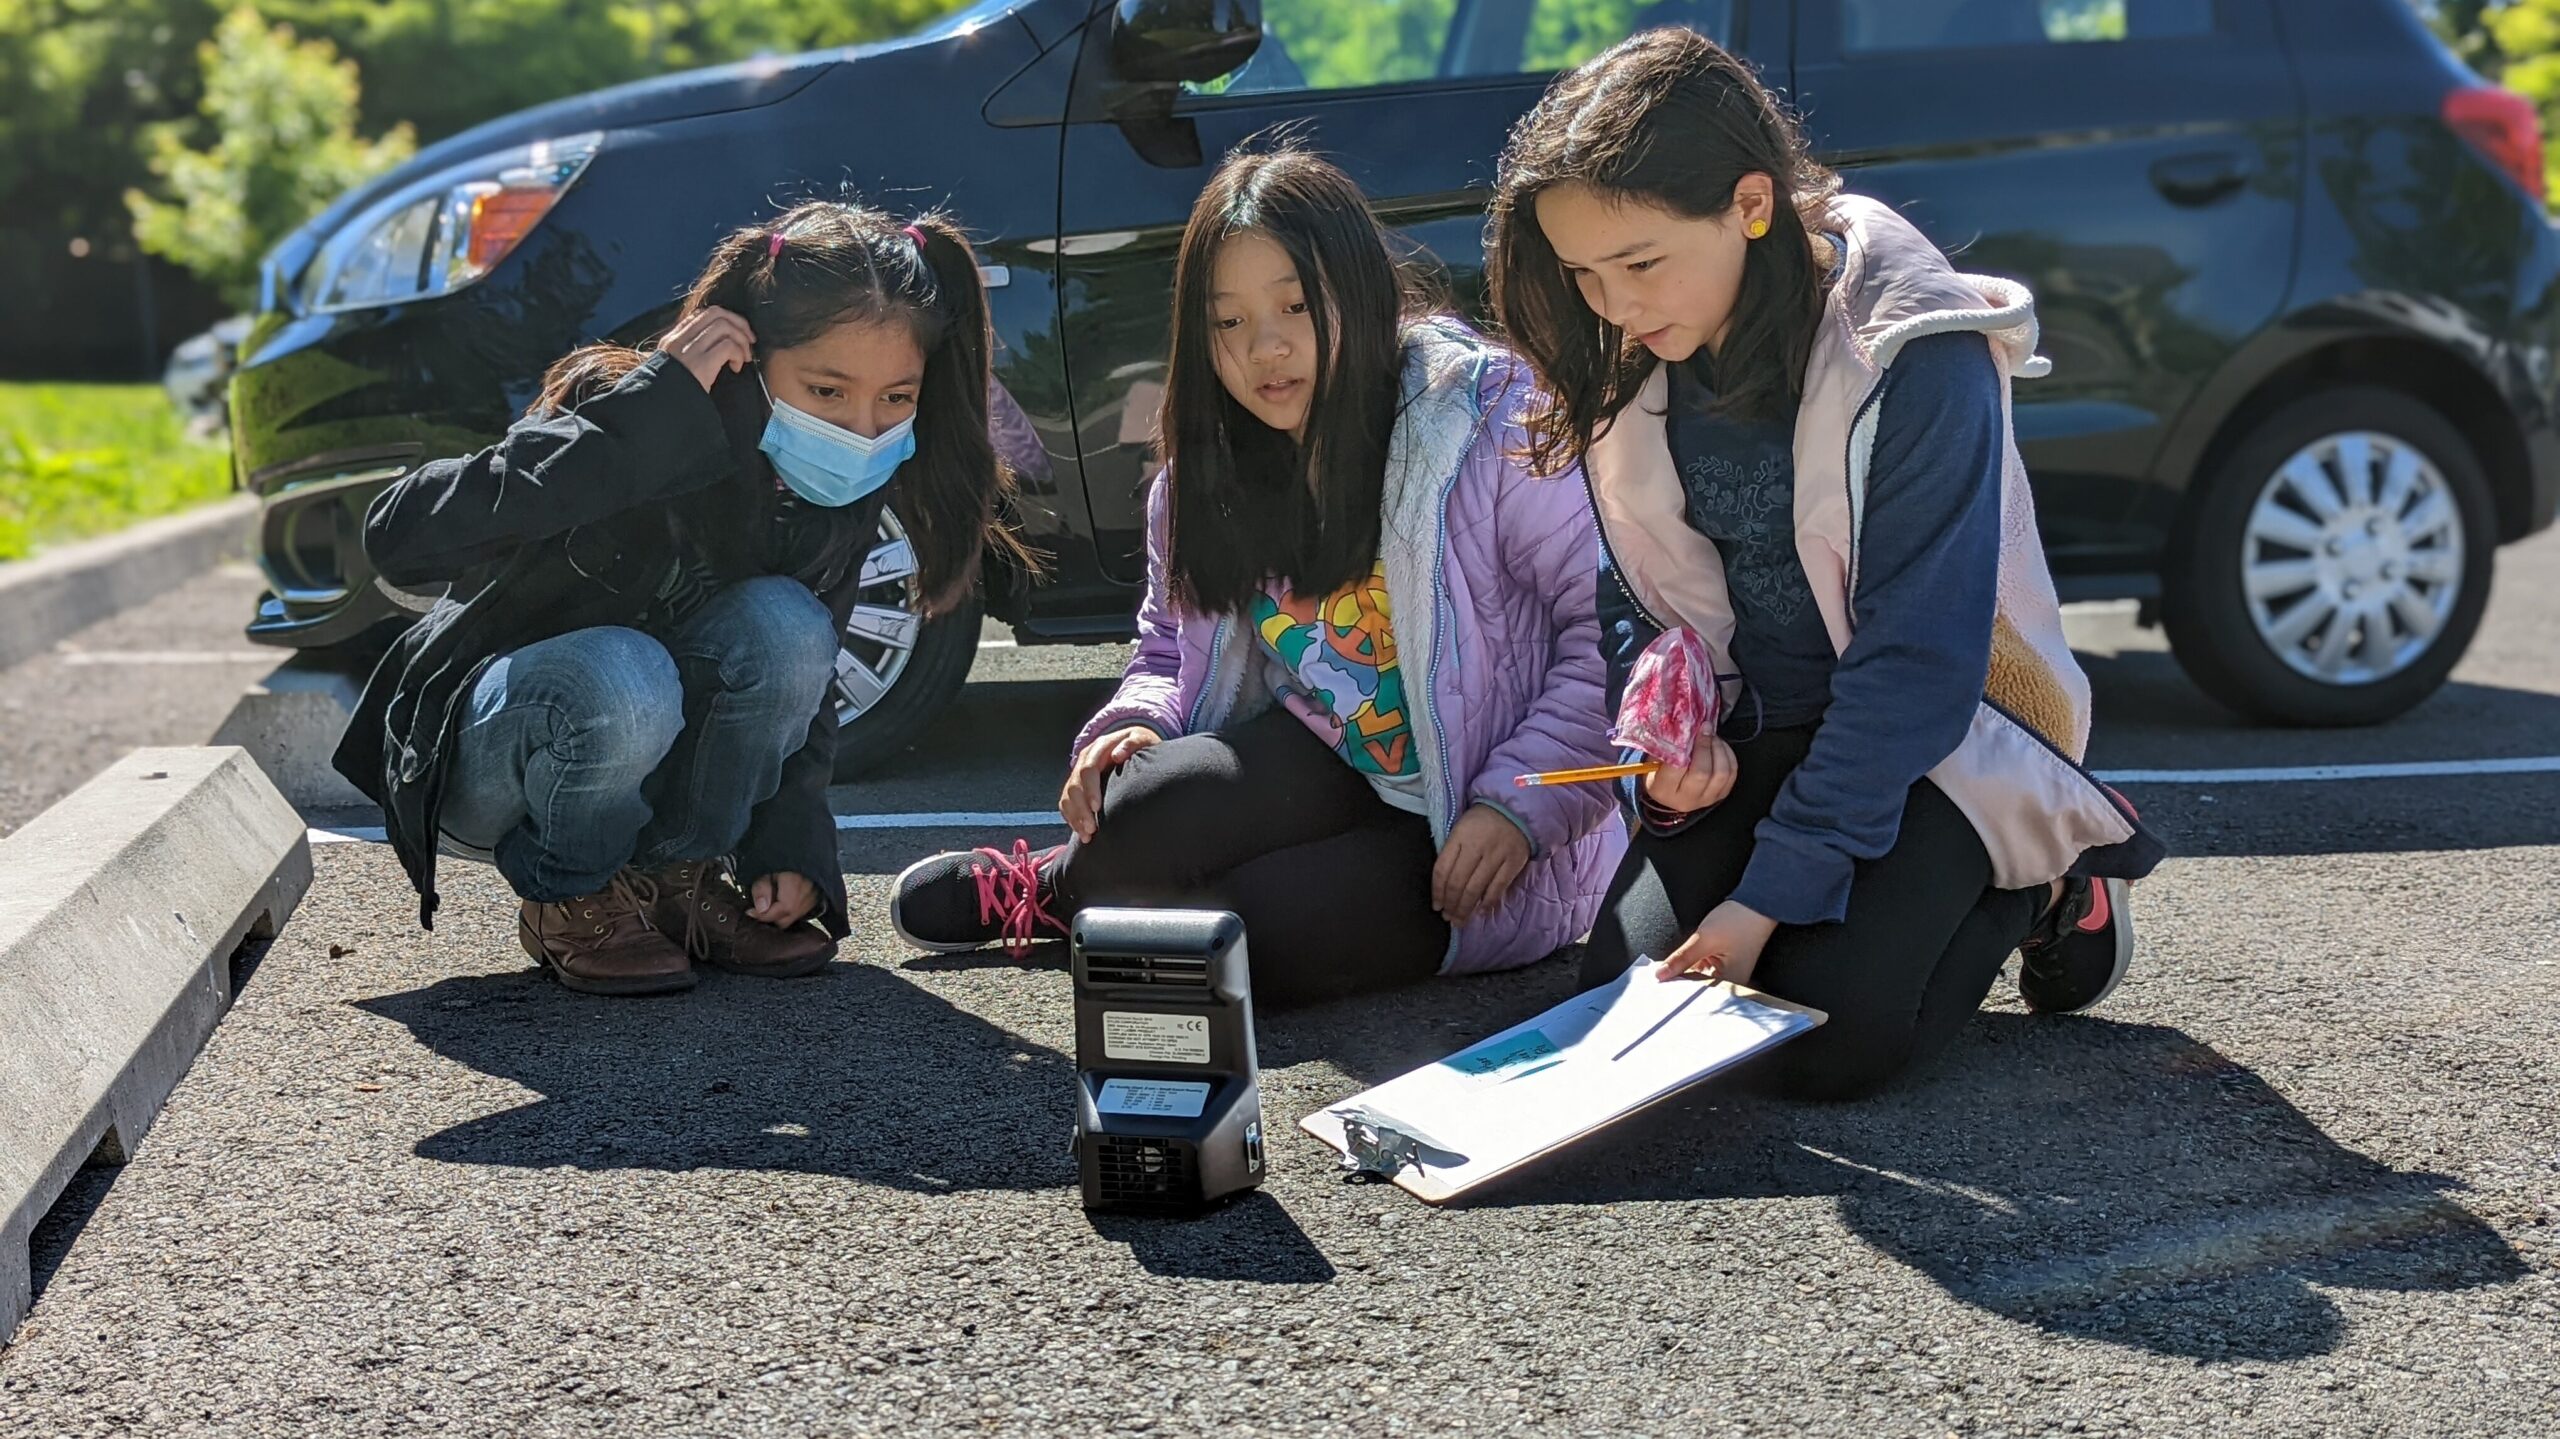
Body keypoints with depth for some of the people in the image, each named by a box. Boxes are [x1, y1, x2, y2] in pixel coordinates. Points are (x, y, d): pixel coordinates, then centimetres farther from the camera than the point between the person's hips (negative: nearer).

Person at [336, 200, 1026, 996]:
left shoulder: (840, 499, -9)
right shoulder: (643, 433, -27)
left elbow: (805, 681, 4)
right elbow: (398, 536, -38)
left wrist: (791, 845, -12)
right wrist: (641, 414, -42)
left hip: (643, 758, 5)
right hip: (480, 751, -5)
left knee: (786, 622, -25)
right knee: (622, 676, -38)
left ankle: (677, 876, -4)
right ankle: (567, 900, -8)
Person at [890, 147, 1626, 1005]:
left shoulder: (1491, 425, -14)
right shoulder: (1202, 484, 6)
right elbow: (1171, 649, 17)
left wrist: (1518, 806, -22)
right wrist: (1133, 724, -7)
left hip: (1479, 843, -4)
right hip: (1326, 770, 5)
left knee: (1250, 935, -28)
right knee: (1136, 814, -27)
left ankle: (1051, 892, 3)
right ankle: (1092, 875, 9)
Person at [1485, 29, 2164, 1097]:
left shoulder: (1915, 355, -24)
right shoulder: (1626, 368, -4)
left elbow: (1917, 661, -23)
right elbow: (1638, 600, 7)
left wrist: (1772, 891, -25)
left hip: (1939, 734, -5)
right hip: (1750, 731, 6)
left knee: (1828, 1038, -23)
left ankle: (2044, 878, 7)